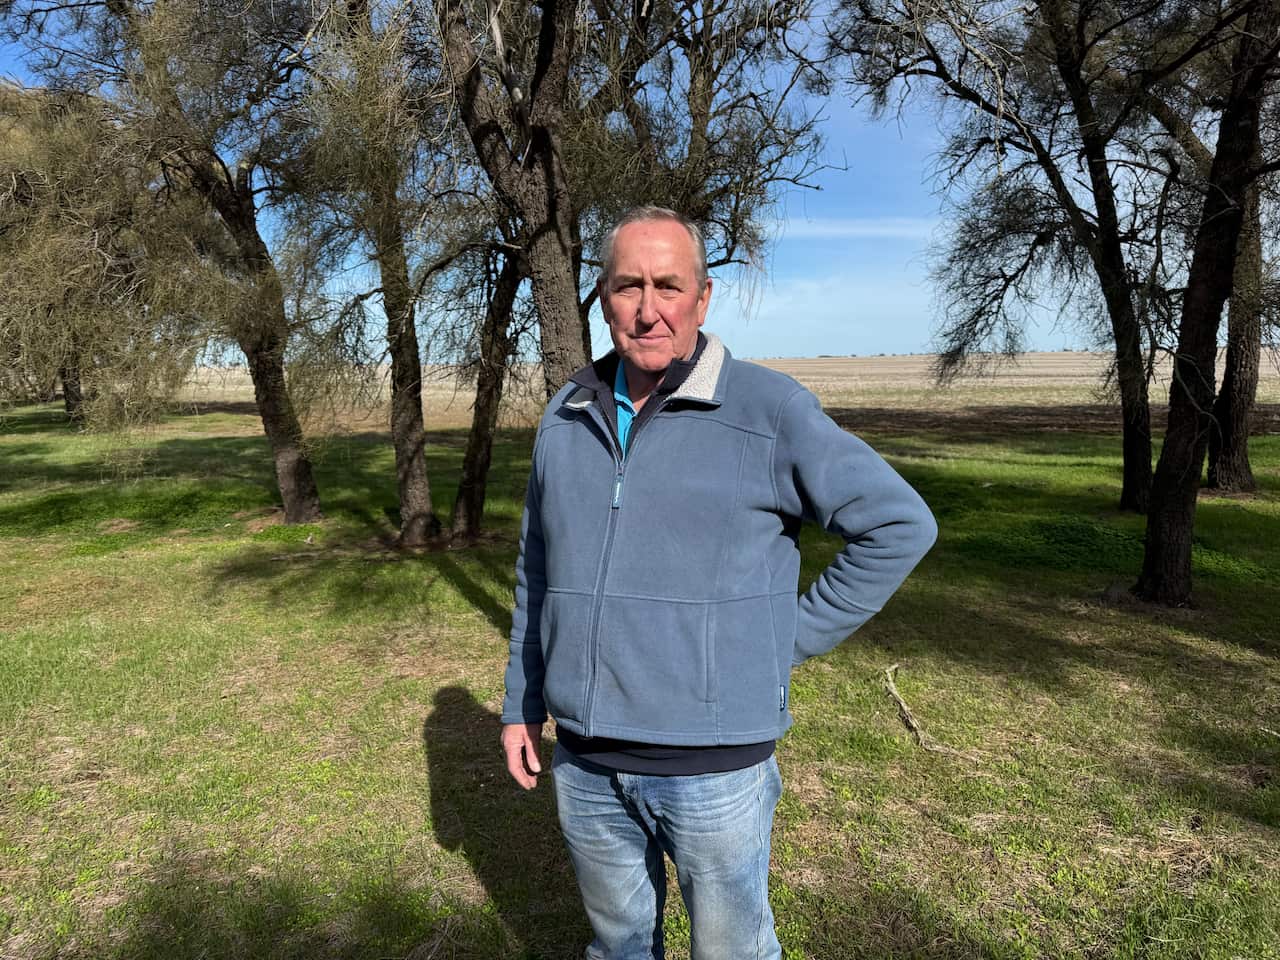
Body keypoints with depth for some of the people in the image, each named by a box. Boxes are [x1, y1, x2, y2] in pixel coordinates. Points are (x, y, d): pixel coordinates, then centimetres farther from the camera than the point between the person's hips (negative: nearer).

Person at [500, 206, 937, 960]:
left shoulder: (769, 409, -11)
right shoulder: (567, 419, 4)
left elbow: (900, 526, -9)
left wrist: (791, 640, -9)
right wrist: (522, 705, 13)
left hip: (716, 762, -4)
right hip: (585, 761, 4)